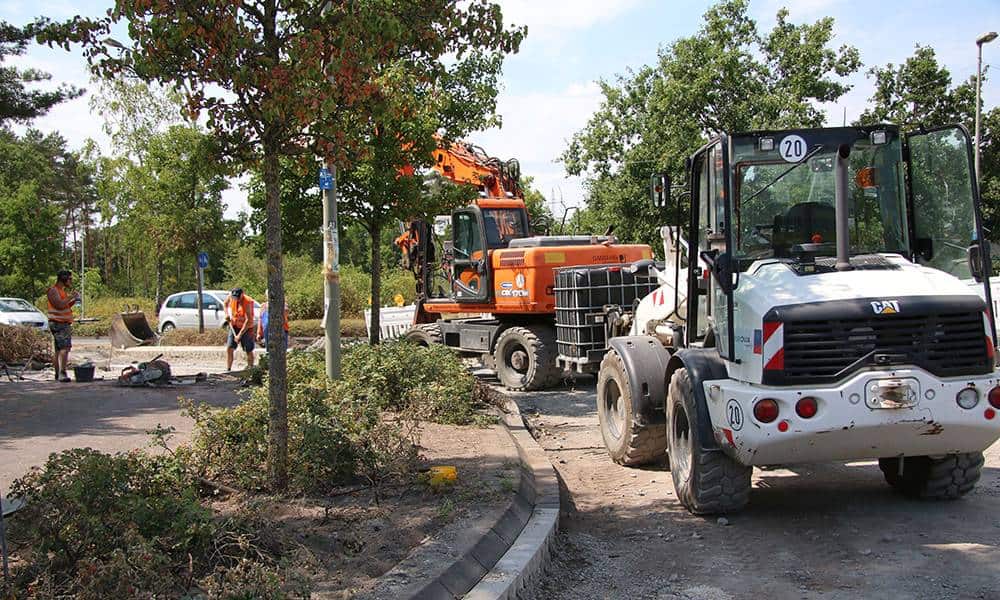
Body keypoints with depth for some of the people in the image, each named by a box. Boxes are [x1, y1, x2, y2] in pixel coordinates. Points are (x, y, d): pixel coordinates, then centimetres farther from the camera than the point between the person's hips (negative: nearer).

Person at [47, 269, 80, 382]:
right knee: (65, 348, -19)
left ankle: (58, 374, 14)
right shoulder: (53, 291, -10)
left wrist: (73, 301, 10)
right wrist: (71, 297, -14)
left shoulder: (63, 290, 19)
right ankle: (62, 373, -24)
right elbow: (59, 305, -23)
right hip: (58, 323, -10)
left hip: (65, 324, 10)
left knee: (59, 350, 11)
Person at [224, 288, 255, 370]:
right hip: (234, 326, 5)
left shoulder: (248, 302, -25)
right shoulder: (231, 297, -8)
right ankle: (228, 370, -2)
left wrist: (240, 334, -27)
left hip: (246, 328, -4)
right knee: (229, 348, -6)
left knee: (249, 351, 2)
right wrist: (227, 314, 0)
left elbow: (248, 320, -27)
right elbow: (226, 303, 18)